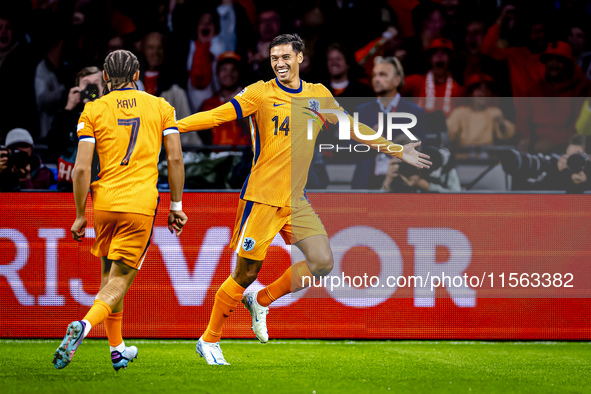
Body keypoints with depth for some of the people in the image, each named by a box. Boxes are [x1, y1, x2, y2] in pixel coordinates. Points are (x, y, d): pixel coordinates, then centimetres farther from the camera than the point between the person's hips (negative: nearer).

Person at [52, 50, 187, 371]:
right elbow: (175, 159, 3)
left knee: (109, 275, 18)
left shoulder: (94, 110, 4)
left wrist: (80, 215, 6)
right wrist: (176, 206, 12)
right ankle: (84, 326, -26)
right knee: (119, 281, 0)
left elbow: (81, 168, -2)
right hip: (141, 204, -1)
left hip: (104, 202, 1)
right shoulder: (160, 107, 7)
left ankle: (117, 350, 24)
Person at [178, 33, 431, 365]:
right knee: (247, 272, -5)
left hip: (296, 200, 5)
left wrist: (397, 150, 24)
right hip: (262, 198, -5)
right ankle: (209, 341, 11)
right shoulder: (261, 94, -4)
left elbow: (352, 128, 21)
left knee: (322, 263, -9)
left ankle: (262, 301, 11)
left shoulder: (318, 95, 10)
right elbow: (218, 116, -9)